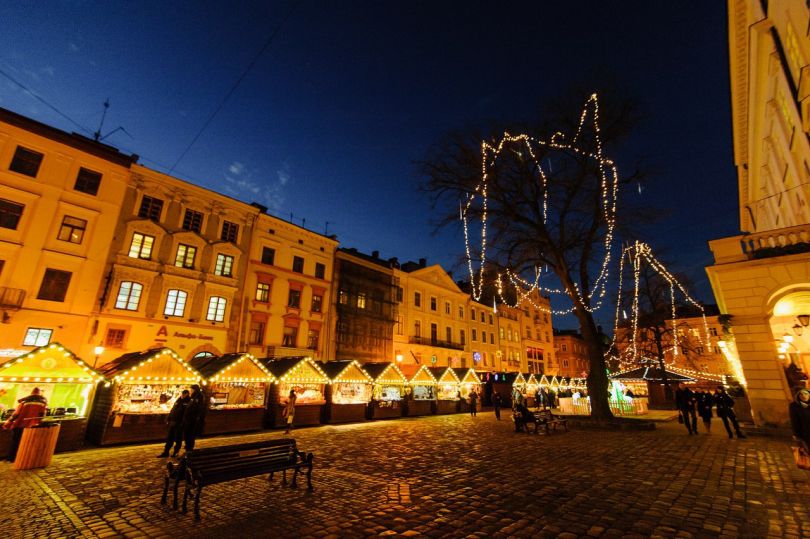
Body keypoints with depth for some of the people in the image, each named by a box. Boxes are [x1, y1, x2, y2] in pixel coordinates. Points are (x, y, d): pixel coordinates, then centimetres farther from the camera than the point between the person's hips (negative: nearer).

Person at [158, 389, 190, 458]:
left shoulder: (188, 402, -10)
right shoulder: (178, 400, 10)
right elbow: (172, 410, 16)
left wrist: (183, 423, -22)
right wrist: (168, 419, 10)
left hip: (179, 424, -6)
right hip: (172, 422, 6)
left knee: (178, 439, 5)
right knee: (169, 438, 12)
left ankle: (176, 452, 19)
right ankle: (166, 452, 21)